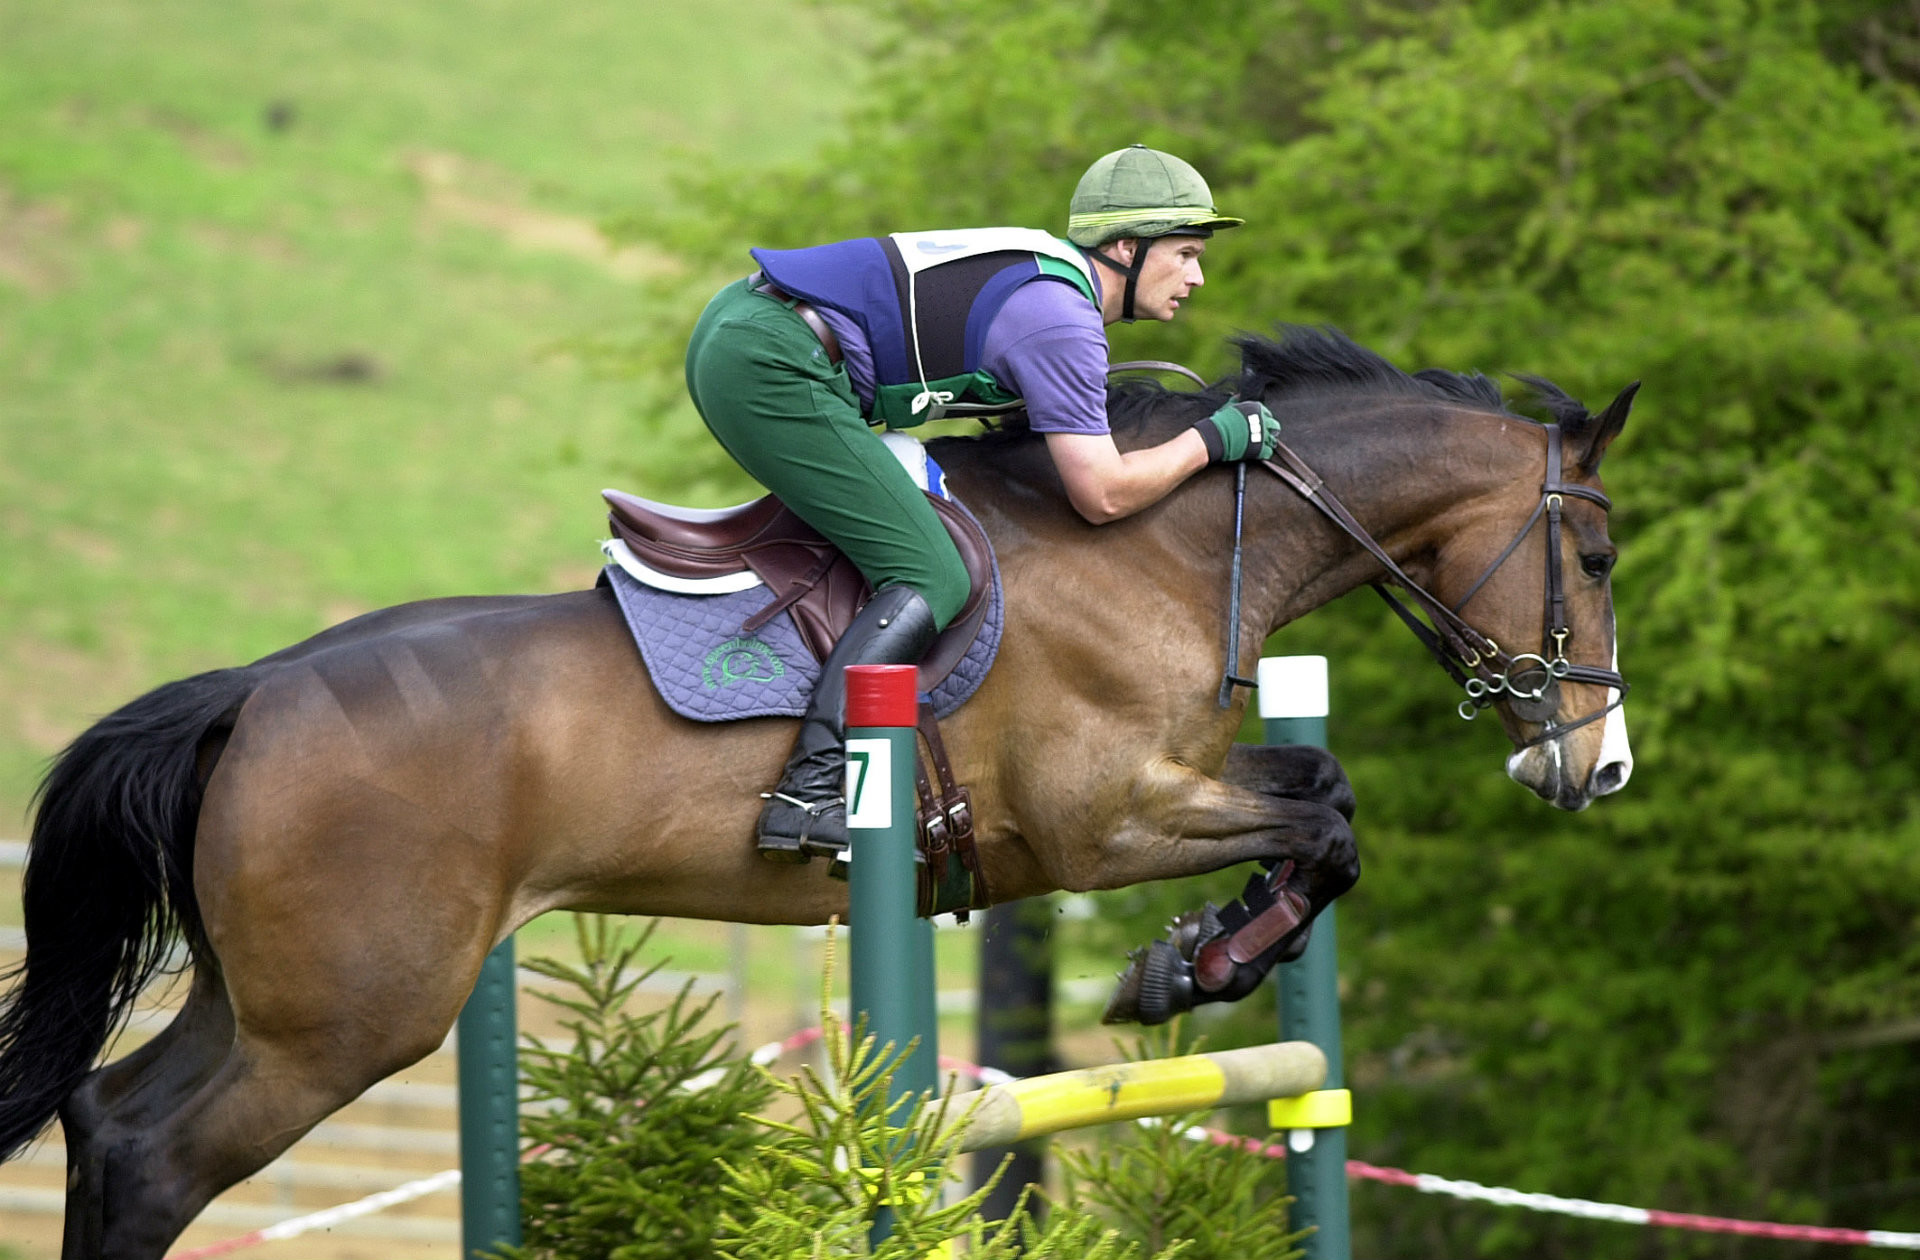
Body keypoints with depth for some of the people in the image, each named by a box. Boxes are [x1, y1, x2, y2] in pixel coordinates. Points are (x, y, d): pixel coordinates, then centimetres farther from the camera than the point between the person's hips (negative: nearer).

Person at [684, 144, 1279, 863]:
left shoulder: (1045, 273, 20)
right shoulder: (1061, 316, -9)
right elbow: (1102, 495, -10)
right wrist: (1212, 439, 1)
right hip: (769, 366, -10)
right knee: (933, 580, -11)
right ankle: (810, 792, -22)